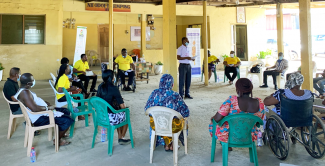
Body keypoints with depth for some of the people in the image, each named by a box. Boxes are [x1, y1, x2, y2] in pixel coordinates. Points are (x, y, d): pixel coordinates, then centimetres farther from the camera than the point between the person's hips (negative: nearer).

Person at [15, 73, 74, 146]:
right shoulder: (24, 92, -26)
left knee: (66, 111, 18)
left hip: (42, 112, 11)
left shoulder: (23, 90, 7)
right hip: (39, 119, -11)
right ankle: (58, 140, 4)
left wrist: (48, 104, 6)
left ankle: (60, 133, 30)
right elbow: (34, 108, -36)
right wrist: (48, 108, -20)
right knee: (67, 120, -17)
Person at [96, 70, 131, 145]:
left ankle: (120, 138, 36)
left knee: (119, 115, 33)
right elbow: (122, 106, -18)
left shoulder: (100, 87, 1)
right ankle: (122, 138, 39)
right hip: (111, 118, -7)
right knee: (126, 115, 24)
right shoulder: (113, 89, -19)